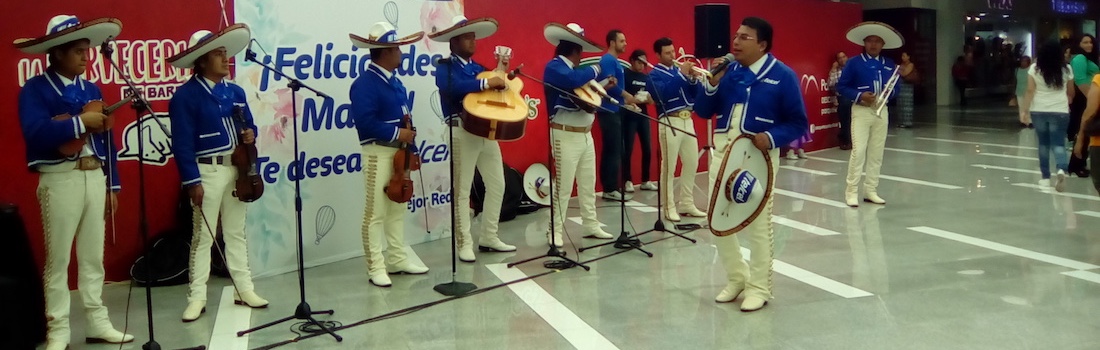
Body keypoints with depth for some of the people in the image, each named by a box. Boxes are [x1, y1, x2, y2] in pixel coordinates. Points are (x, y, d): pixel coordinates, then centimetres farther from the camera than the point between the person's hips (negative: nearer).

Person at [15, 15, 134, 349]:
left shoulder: (91, 90, 14)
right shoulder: (35, 89, -4)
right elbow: (36, 133, -21)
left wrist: (112, 184, 12)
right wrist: (80, 121, -19)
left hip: (95, 177, 6)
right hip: (60, 179, -5)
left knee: (93, 256, 11)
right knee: (58, 258, 1)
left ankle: (97, 323, 19)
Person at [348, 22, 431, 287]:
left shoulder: (394, 82, 13)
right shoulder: (365, 83, -15)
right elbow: (364, 121, -25)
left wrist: (411, 147, 10)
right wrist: (396, 133, -20)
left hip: (399, 152, 9)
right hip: (378, 152, -9)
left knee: (398, 207, 14)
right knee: (376, 211, -3)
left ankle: (397, 259, 24)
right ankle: (376, 267, 2)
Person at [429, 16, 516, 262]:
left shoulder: (478, 68, 19)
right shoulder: (445, 68, -3)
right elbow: (453, 88, -26)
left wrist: (505, 79, 0)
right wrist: (486, 83, -26)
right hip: (462, 131, -7)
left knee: (497, 185, 9)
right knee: (462, 190, -3)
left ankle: (489, 238, 19)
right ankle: (465, 243, 3)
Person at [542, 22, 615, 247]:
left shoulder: (576, 69, 17)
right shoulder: (554, 67, -12)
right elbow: (572, 80, -32)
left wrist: (603, 85, 7)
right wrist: (594, 70, -16)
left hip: (586, 134, 9)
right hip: (566, 135, -9)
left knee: (588, 184, 13)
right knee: (563, 186, -7)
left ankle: (591, 226, 22)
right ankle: (555, 231, 0)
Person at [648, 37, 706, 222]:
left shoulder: (680, 69, 14)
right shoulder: (655, 74, -2)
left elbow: (696, 94, 10)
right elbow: (663, 93, -23)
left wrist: (693, 78, -8)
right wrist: (681, 74, -22)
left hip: (688, 121, 6)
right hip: (670, 122, -6)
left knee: (692, 163, 9)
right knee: (669, 167, -5)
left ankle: (686, 204, 18)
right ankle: (669, 207, 1)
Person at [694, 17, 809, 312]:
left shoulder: (782, 76, -7)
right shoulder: (727, 70, 5)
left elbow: (798, 123, -5)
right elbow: (703, 111, 5)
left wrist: (771, 137, -22)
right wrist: (713, 83, -11)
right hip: (722, 153, 5)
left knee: (758, 225, 4)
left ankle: (759, 288, 18)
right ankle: (737, 278, 28)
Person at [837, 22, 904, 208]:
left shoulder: (890, 65, 9)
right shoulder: (854, 63, -4)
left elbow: (896, 88, 13)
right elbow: (841, 86, -4)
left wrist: (889, 93, -10)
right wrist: (860, 96, -18)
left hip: (882, 111, 5)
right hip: (861, 110, -5)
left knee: (876, 152, 8)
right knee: (858, 151, -11)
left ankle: (870, 190, 15)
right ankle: (851, 191, -5)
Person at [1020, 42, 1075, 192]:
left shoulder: (1034, 69, -2)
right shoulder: (1066, 69, 1)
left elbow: (1030, 91, -7)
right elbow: (1071, 93, 12)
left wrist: (1025, 110, -4)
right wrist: (1067, 102, 33)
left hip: (1038, 111, 1)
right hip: (1060, 111, -1)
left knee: (1043, 143, 12)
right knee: (1058, 143, 0)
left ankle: (1046, 177, 15)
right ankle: (1062, 170, -26)